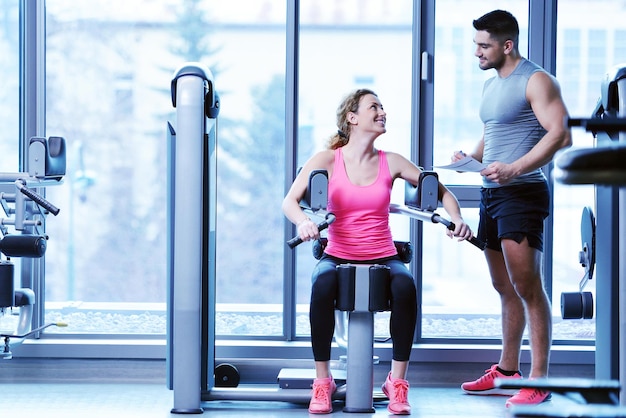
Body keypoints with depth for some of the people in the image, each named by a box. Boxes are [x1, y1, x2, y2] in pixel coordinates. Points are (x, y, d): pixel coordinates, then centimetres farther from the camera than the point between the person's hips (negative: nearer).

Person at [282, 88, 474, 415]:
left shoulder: (391, 163, 6)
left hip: (383, 259, 1)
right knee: (323, 286, -37)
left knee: (405, 287, -34)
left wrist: (456, 219, -8)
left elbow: (441, 192, 13)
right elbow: (290, 201, -9)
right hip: (338, 257, -1)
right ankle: (322, 382, -22)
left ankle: (397, 382, -21)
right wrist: (303, 222, -32)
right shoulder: (327, 160, 1)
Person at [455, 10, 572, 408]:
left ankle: (538, 382, -9)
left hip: (522, 193, -9)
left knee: (527, 287, -10)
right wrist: (471, 156, 8)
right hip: (491, 195, 9)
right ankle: (507, 370, 24)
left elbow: (560, 136, -19)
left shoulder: (536, 81, -10)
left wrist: (515, 168, -25)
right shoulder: (491, 85, 18)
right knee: (505, 288, 15)